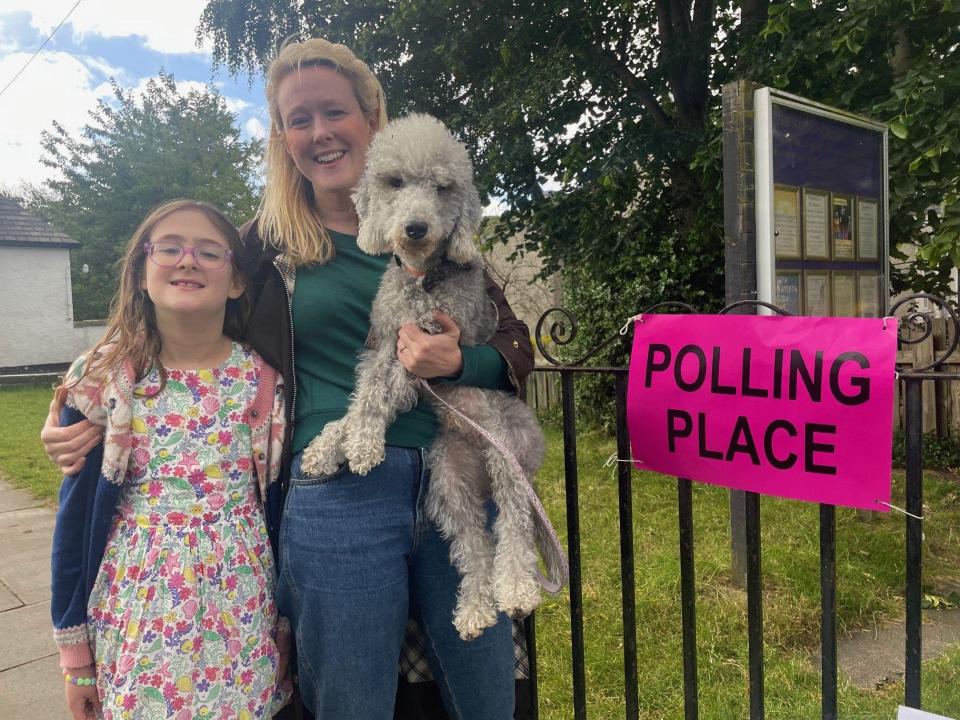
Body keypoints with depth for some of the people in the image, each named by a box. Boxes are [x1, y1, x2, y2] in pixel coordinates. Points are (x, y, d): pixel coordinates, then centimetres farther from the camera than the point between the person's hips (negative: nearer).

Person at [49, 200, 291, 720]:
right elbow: (75, 515, 0)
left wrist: (287, 622, 6)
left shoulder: (262, 381, -6)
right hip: (138, 606, 0)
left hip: (241, 604, 0)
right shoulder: (104, 380, -6)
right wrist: (74, 647, 2)